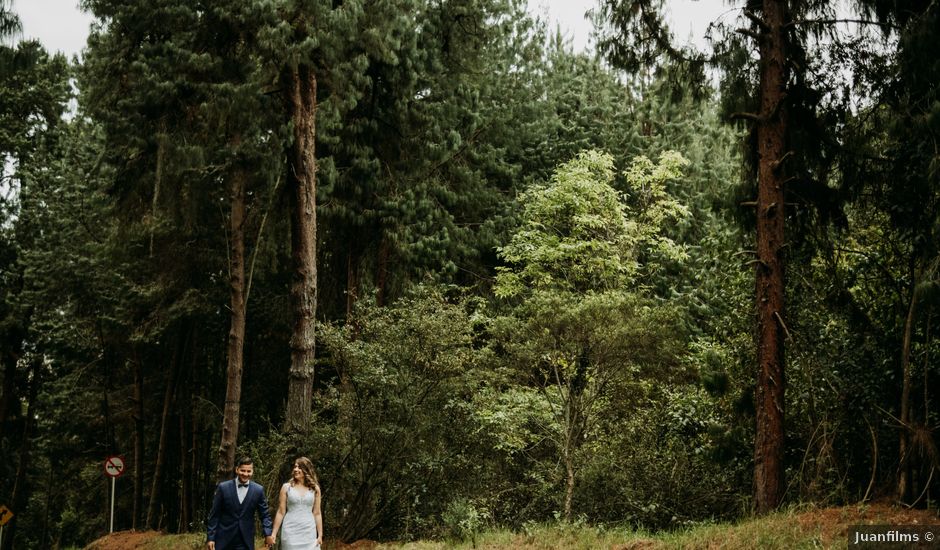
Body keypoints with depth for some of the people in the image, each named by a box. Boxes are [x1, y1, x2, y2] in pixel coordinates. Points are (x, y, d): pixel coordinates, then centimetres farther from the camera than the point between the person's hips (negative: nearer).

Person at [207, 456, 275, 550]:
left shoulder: (258, 490, 0)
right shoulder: (223, 487, -3)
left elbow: (264, 515, 6)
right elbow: (214, 514, 1)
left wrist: (268, 534, -8)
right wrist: (210, 537, -2)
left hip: (245, 542, 0)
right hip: (223, 539, 0)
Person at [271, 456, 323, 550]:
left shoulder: (315, 488, 6)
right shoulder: (286, 487, 2)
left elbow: (317, 513, 8)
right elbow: (280, 512, 3)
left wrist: (320, 535, 4)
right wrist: (274, 534, 0)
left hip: (309, 533, 1)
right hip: (290, 532, -1)